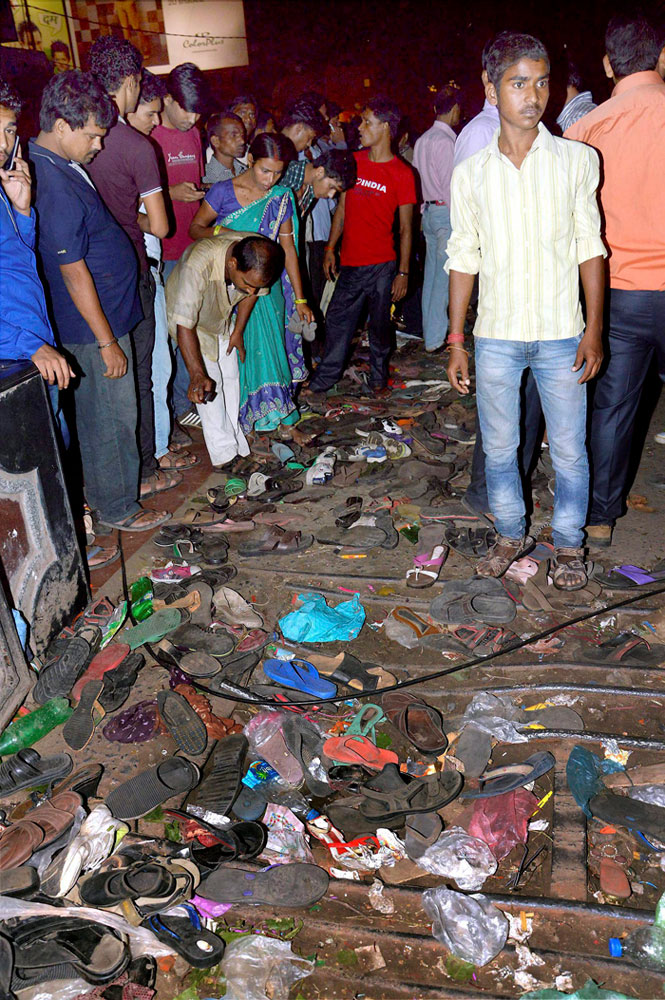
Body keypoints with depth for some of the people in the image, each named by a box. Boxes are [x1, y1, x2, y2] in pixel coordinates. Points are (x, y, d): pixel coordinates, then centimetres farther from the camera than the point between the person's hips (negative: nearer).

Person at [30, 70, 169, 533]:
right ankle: (117, 508, 17)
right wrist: (107, 341, -21)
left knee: (105, 414, 20)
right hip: (93, 325, -10)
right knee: (111, 418, 3)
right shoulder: (56, 185, -25)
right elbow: (73, 273, -24)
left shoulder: (50, 163, 7)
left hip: (108, 312, 10)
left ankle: (117, 483, 34)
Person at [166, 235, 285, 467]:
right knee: (210, 381, -12)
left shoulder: (258, 258, -28)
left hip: (222, 319, 5)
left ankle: (235, 440, 19)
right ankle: (224, 453, -4)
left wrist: (238, 332, 0)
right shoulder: (198, 265, -45)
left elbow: (251, 294, -5)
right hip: (184, 315, -5)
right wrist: (197, 375, -51)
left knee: (230, 377, 6)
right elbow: (185, 325, -43)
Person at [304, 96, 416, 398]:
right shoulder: (353, 161, 9)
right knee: (337, 319, 8)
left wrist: (403, 272, -8)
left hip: (382, 266, -4)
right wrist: (330, 249, 11)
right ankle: (325, 378, 21)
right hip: (350, 262, 4)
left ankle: (378, 378, 26)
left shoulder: (401, 173, -4)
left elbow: (405, 228, -4)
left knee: (380, 325, 8)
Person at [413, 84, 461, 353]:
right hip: (446, 213, -9)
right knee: (444, 276, -6)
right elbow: (449, 185, -17)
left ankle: (430, 331, 20)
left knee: (431, 273, 12)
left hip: (429, 210, 9)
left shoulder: (423, 139, 13)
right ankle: (435, 338, -4)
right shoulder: (445, 141, -14)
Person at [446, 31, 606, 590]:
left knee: (569, 451, 6)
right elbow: (463, 259, 7)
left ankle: (569, 544, 27)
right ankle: (512, 535, 32)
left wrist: (594, 328, -6)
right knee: (499, 448, 11)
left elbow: (590, 247, 2)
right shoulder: (471, 173, 4)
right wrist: (456, 341, 5)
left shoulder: (577, 160, 1)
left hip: (561, 335, -1)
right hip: (495, 335, 1)